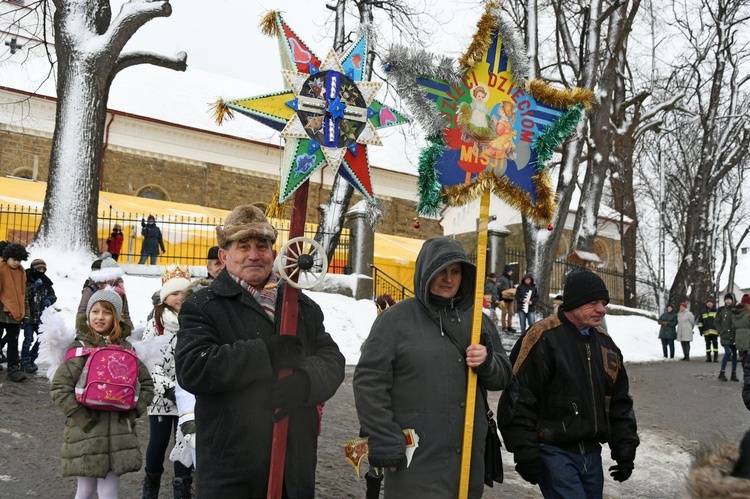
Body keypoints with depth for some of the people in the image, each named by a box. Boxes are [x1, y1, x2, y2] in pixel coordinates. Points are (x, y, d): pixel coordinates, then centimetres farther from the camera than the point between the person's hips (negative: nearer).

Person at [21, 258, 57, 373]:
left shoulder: (46, 282, 11)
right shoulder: (27, 280, -7)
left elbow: (52, 295, 17)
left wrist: (49, 300, -5)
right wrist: (34, 286, -25)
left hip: (41, 316, 6)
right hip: (29, 315, -6)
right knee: (28, 339, -9)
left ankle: (32, 359, 24)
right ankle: (25, 362, 1)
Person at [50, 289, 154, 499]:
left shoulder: (125, 348, 9)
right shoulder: (80, 347, -2)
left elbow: (147, 383, 13)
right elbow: (59, 387, -9)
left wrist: (134, 411, 1)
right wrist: (83, 418, -13)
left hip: (119, 433, 3)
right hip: (86, 432, -2)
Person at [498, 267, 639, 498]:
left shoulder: (605, 343, 12)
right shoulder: (542, 338, -12)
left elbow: (620, 402, 19)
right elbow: (518, 397, -14)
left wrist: (625, 448, 13)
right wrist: (525, 451, -16)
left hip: (591, 453, 7)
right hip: (554, 453, -7)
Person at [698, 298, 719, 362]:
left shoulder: (716, 312, 5)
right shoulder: (703, 312, 13)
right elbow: (700, 321, 17)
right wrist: (701, 329, 10)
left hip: (714, 331, -3)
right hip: (706, 332, 3)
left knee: (715, 343, -2)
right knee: (708, 344, 6)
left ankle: (716, 357, 4)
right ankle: (708, 357, 10)